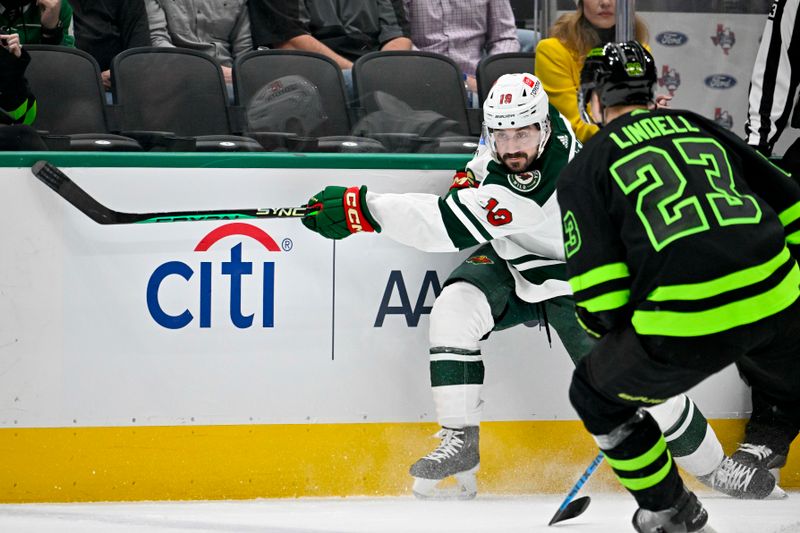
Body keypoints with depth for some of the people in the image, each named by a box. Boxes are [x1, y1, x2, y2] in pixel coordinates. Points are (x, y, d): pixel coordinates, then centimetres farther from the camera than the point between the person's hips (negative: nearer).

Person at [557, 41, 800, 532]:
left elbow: (600, 290, 2)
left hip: (686, 324, -4)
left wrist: (613, 330, 23)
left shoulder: (585, 168, 11)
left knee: (596, 394, 22)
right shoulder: (701, 128, 23)